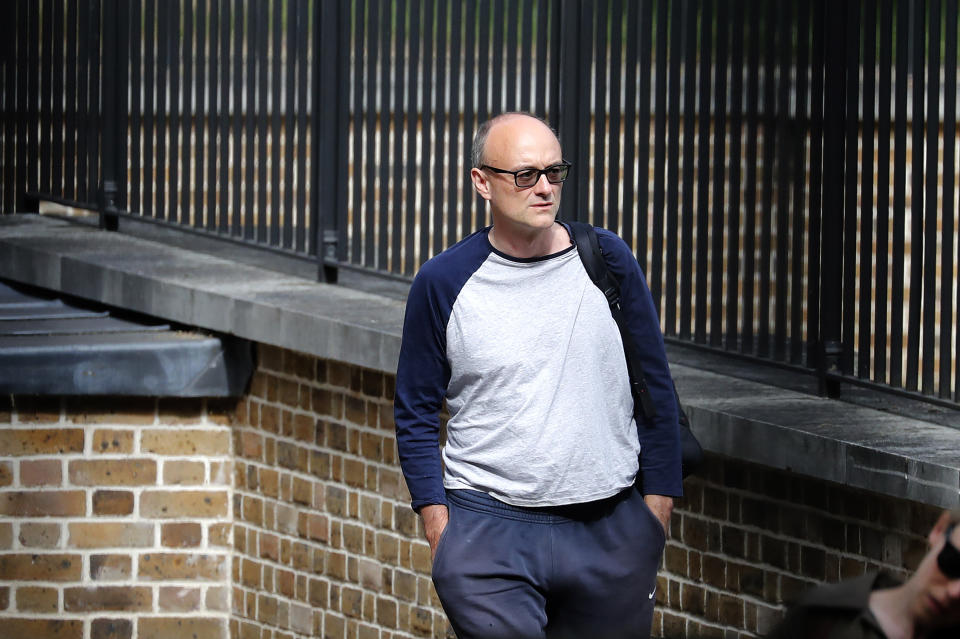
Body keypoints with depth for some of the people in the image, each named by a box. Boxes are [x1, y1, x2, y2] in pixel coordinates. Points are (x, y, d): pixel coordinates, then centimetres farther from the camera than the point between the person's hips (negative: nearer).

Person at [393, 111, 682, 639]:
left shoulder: (606, 260, 3)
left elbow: (655, 392, 8)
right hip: (488, 533, -2)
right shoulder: (443, 283, -1)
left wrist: (657, 510, 4)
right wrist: (438, 527, -1)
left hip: (610, 530, 2)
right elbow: (416, 413, 6)